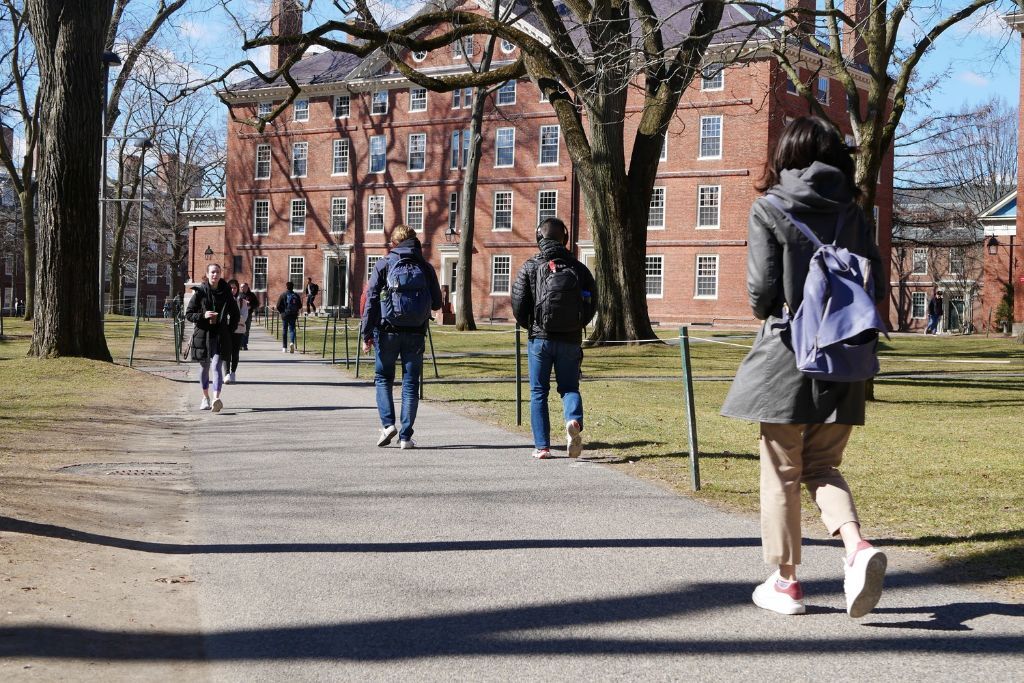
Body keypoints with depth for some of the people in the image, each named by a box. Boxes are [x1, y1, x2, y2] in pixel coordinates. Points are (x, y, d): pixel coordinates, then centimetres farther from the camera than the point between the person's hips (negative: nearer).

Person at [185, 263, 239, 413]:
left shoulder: (226, 293, 2)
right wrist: (203, 316, -16)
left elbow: (235, 314, 13)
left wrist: (229, 330, 3)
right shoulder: (200, 292, -2)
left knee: (216, 367, -14)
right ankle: (205, 398, 29)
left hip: (220, 336, -1)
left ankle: (216, 398, -27)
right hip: (203, 335, 1)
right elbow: (188, 314, 0)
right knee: (205, 367, 13)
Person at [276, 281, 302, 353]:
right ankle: (292, 343, -20)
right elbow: (300, 306, 3)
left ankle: (284, 347, 9)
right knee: (292, 329, 7)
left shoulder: (283, 295, -5)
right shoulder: (296, 296, 1)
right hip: (293, 315, 1)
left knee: (284, 331, 7)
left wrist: (281, 312, 10)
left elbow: (278, 306, -7)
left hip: (285, 315, -1)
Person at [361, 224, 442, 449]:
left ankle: (388, 423, -2)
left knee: (383, 377, 15)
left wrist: (367, 334, -3)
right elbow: (437, 303, 9)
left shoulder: (383, 265, 1)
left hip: (388, 331, -1)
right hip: (416, 333, 1)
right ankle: (405, 436, 3)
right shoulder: (425, 267, 6)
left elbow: (371, 300, -5)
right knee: (411, 382, 6)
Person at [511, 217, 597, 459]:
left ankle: (542, 446, 6)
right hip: (570, 340, 1)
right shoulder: (578, 268, 2)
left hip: (539, 338, -1)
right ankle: (573, 420, -18)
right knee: (569, 387, 13)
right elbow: (592, 303, 3)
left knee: (538, 393, 9)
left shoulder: (530, 267, -3)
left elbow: (518, 305, -5)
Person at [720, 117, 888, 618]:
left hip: (787, 353, -4)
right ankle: (857, 547, -8)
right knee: (822, 465, 16)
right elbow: (877, 285, 5)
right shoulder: (852, 212, 7)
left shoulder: (769, 210, -5)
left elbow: (761, 289, -11)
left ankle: (785, 581, 15)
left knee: (781, 471, 8)